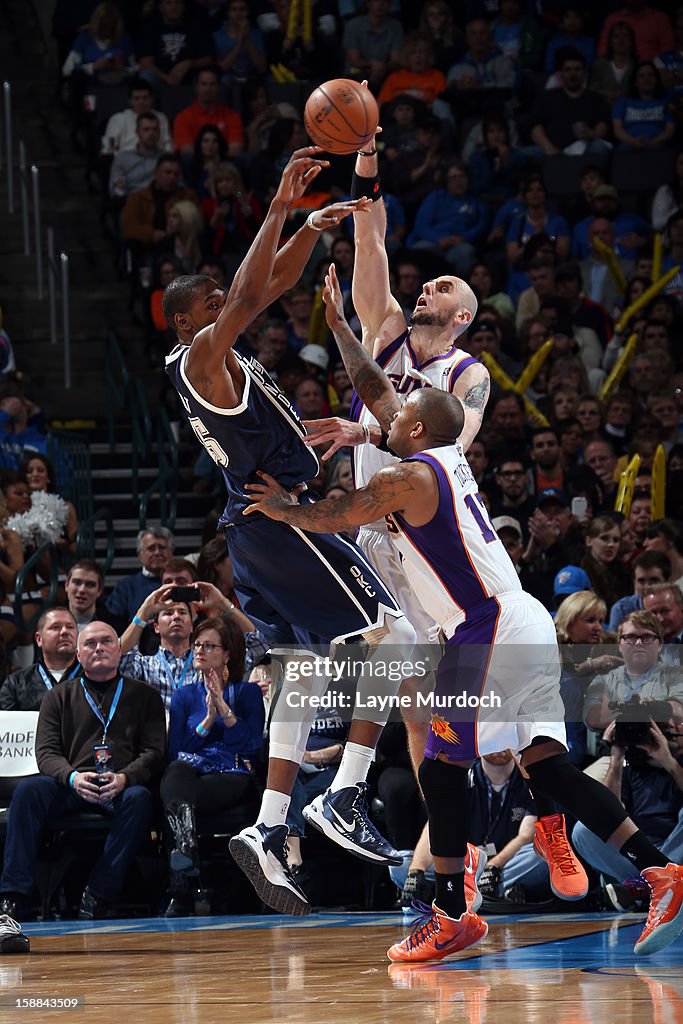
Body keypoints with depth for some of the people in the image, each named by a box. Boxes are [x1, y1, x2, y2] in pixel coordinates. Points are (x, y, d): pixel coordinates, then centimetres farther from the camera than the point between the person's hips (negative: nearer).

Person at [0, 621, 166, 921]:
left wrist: (124, 778, -16)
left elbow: (154, 752, 7)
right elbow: (46, 752, 9)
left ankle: (98, 895, -35)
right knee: (28, 789, -30)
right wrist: (73, 778, -15)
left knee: (139, 798, -36)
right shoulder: (60, 696, 21)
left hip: (122, 787, -1)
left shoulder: (144, 696, 18)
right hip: (71, 784, 1)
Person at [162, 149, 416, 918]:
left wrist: (311, 225, 13)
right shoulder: (200, 355, -9)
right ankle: (348, 794, -14)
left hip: (259, 529, 10)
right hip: (281, 519, -10)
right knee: (391, 635, -8)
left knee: (305, 676, 8)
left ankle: (268, 832, 0)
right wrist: (278, 209, -22)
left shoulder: (216, 357, 17)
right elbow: (250, 296, -25)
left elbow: (270, 286, 24)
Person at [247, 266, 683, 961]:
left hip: (488, 632, -9)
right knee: (546, 764, 5)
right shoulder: (447, 455, 16)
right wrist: (338, 326, 36)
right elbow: (377, 392, 30)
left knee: (441, 769, -1)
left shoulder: (406, 478, -8)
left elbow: (330, 520, 5)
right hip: (526, 623, 9)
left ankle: (451, 917, 1)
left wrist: (283, 508, 25)